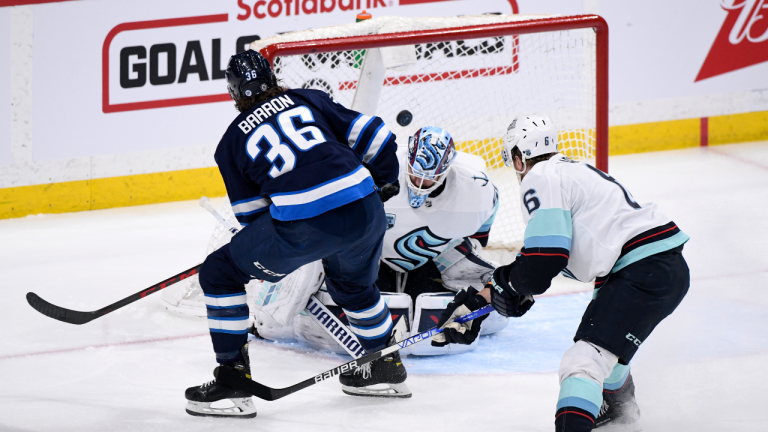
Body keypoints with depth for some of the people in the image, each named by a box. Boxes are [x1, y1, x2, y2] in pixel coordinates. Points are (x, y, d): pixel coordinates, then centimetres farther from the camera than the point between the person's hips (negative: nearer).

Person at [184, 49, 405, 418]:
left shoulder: (232, 142, 14)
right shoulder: (308, 100, 19)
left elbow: (253, 216, 18)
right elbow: (372, 136, 16)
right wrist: (382, 181, 33)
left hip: (303, 228, -4)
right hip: (365, 213, 4)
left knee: (219, 273, 13)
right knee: (353, 285, 36)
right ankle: (387, 363, 47)